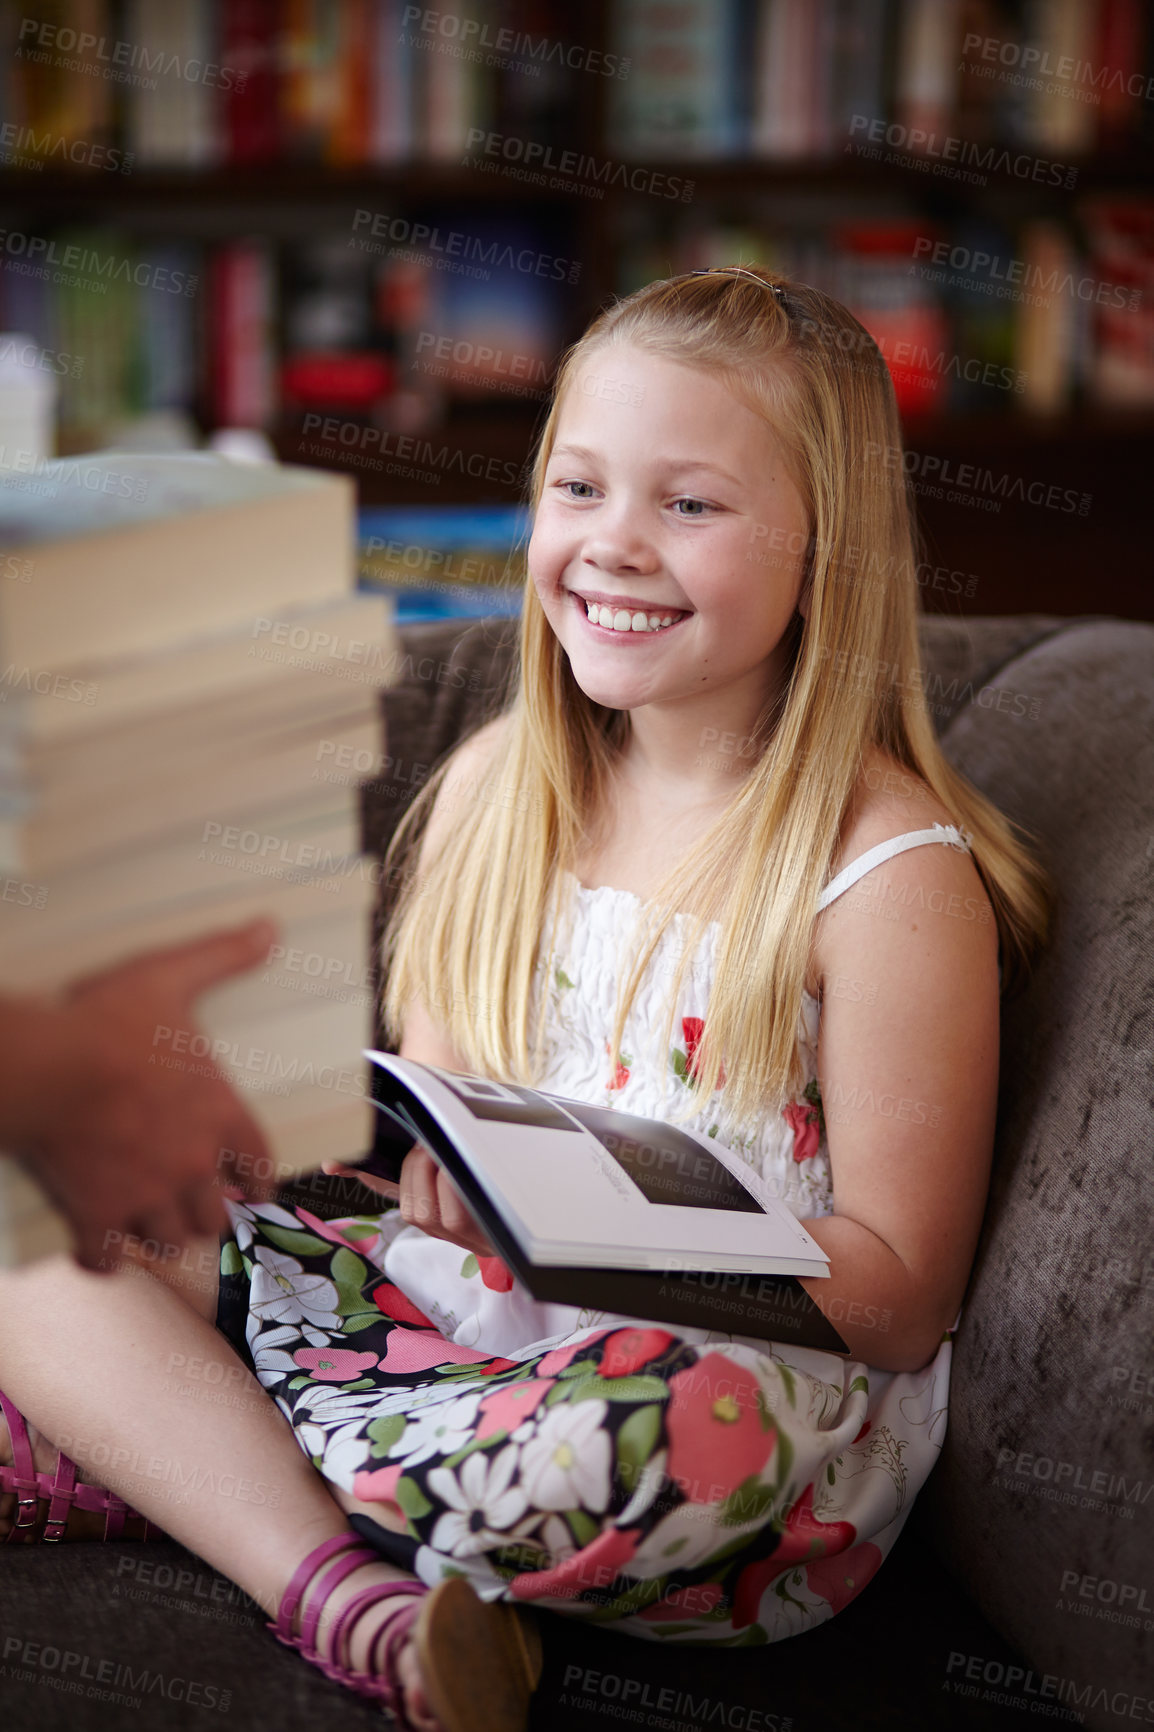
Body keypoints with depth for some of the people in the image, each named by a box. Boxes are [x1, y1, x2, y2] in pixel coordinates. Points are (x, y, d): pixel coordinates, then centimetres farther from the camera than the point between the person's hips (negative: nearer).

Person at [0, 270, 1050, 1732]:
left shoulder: (892, 874, -10)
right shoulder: (492, 787, 6)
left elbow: (902, 1303, -10)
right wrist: (439, 1162, -11)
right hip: (458, 1316, 6)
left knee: (687, 1425, -41)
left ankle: (161, 1451, -16)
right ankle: (358, 1607, -21)